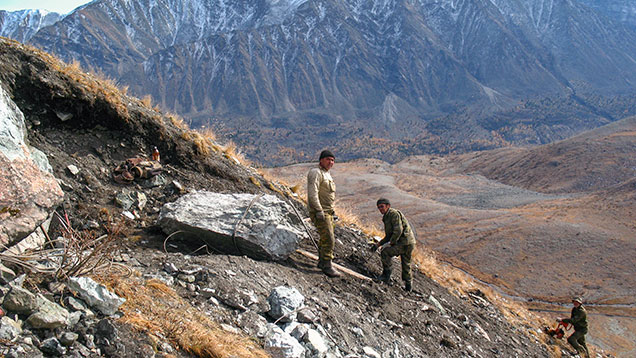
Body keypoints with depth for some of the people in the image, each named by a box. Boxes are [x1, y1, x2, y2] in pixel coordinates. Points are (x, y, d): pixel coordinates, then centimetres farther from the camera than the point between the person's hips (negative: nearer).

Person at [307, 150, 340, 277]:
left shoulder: (327, 174, 17)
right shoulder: (316, 173, -14)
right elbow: (312, 193, -23)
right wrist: (319, 210, -26)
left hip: (328, 212, 10)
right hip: (319, 212, -10)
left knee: (325, 238, 18)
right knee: (329, 240, -12)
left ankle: (322, 262, 31)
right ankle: (327, 266, -5)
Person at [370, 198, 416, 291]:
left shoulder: (394, 214, -13)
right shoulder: (386, 218, 18)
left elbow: (398, 230, -24)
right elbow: (389, 236, 22)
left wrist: (391, 243, -12)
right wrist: (378, 244, 11)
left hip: (405, 243, -10)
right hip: (409, 243, 10)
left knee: (385, 252, -12)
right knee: (406, 265, 21)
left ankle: (386, 275, -4)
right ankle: (408, 285, 34)